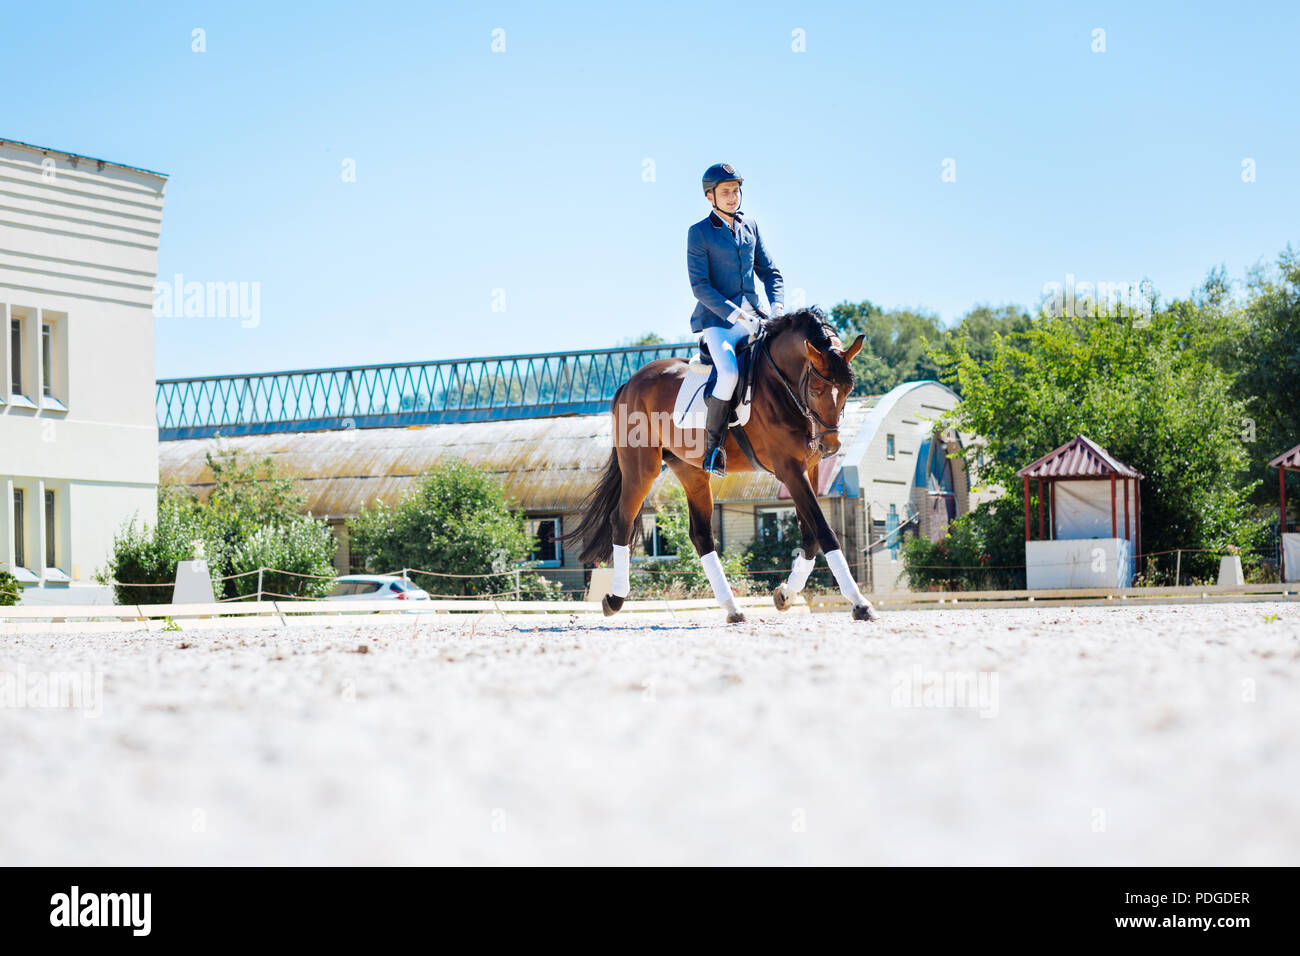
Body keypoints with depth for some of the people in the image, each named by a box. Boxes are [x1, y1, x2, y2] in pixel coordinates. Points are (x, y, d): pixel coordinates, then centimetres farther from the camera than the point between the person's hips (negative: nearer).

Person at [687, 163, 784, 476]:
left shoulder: (750, 226, 13)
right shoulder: (699, 233, -3)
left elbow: (770, 271, 16)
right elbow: (700, 285, -10)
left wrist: (778, 304, -4)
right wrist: (733, 314, -20)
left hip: (752, 318, 6)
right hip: (717, 320, -6)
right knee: (729, 373, -30)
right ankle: (713, 444, -14)